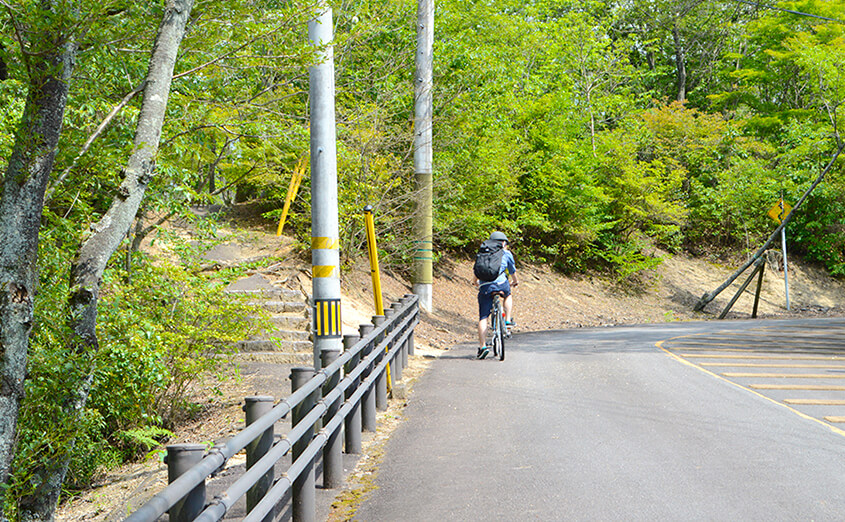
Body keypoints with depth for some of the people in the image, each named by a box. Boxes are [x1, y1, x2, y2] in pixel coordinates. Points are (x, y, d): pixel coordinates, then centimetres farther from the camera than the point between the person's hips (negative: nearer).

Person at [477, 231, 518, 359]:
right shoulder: (506, 254, 17)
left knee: (483, 318, 2)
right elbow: (512, 271, 30)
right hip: (501, 283, -1)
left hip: (485, 287, 1)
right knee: (508, 296, 35)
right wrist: (515, 282, 52)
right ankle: (508, 321, 23)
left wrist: (476, 281, 55)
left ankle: (482, 346, -8)